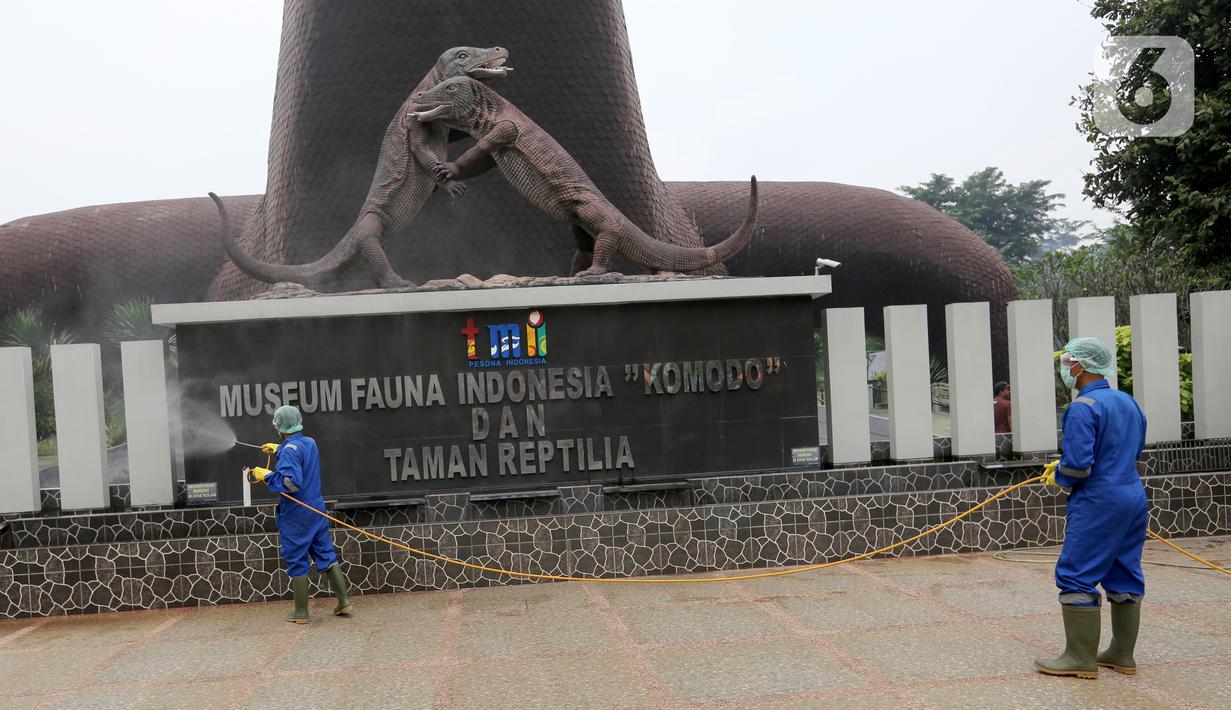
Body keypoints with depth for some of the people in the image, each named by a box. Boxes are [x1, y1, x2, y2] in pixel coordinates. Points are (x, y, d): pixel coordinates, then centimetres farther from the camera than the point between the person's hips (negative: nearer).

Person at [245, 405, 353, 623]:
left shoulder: (290, 449, -18)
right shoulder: (310, 442, 8)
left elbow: (292, 482, -26)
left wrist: (266, 475, -16)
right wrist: (278, 450, 41)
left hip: (296, 515, -7)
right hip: (316, 510, 7)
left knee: (297, 562, 3)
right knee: (326, 555, 13)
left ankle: (301, 612, 11)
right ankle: (343, 601, 13)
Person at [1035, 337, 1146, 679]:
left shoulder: (1083, 408, -16)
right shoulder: (1128, 402, 12)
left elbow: (1078, 464, -23)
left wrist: (1058, 476, 0)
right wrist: (1064, 464, 19)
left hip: (1098, 502, -9)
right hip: (1134, 497, 9)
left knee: (1076, 576, -2)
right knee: (1124, 578, 14)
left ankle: (1081, 658, 1)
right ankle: (1122, 654, 21)